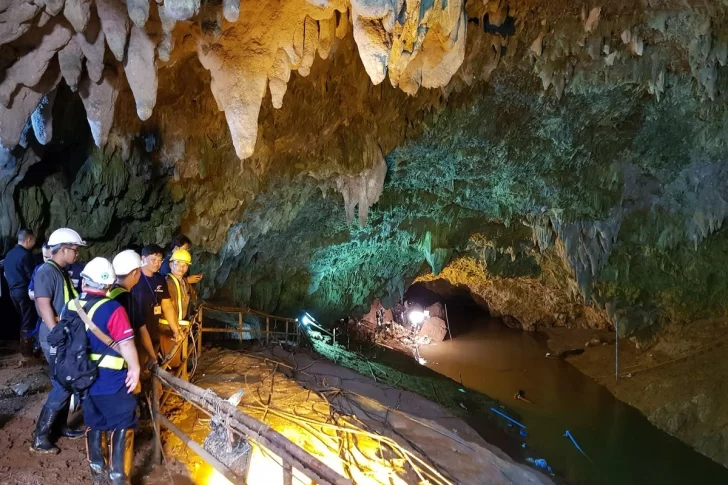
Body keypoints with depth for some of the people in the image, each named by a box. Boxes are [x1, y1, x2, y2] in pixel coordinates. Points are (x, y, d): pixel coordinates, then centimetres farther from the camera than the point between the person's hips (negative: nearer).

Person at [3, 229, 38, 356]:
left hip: (13, 291, 8)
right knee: (28, 322, 0)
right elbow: (31, 275, -15)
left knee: (23, 320, 19)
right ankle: (27, 352, 4)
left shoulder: (9, 254, 10)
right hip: (24, 291, -8)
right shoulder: (25, 255, -17)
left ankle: (24, 348, 27)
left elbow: (6, 273, 17)